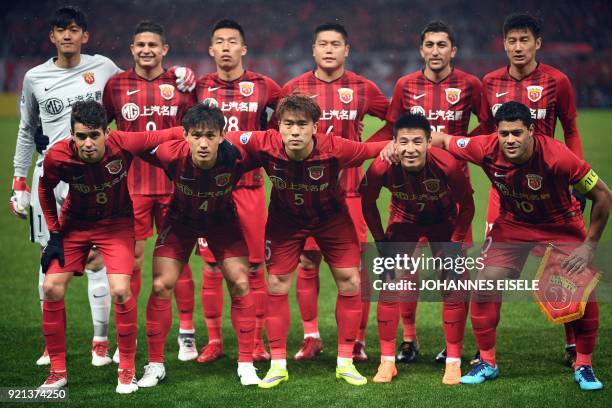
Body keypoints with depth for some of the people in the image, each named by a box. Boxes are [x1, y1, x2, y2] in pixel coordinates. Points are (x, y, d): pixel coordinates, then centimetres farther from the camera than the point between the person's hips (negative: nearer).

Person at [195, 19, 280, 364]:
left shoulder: (263, 86, 3)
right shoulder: (198, 87, 5)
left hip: (250, 185, -1)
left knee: (255, 265, 0)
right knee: (211, 266, 3)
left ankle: (257, 340, 10)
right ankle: (214, 341, 12)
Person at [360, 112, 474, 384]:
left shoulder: (447, 165, -35)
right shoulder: (382, 168, -32)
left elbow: (466, 206, -16)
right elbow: (367, 204, -10)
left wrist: (454, 245, -15)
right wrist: (381, 242, -9)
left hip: (444, 223, -1)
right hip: (404, 221, 1)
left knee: (453, 285, -9)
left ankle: (453, 362, 3)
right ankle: (387, 361, 4)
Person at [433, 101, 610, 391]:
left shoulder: (557, 156, -35)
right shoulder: (487, 149, -27)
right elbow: (442, 139, -10)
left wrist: (589, 246, -21)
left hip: (560, 224, -2)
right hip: (512, 223, 2)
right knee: (485, 284, -7)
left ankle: (584, 367, 8)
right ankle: (487, 363, 10)